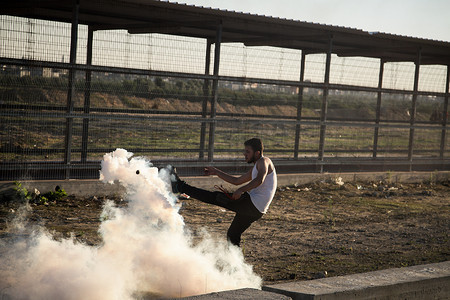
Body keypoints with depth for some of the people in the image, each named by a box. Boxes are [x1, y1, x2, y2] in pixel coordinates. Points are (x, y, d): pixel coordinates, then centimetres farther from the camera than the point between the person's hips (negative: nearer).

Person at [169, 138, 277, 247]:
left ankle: (180, 186, -1)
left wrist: (241, 190, -26)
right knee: (232, 235, 19)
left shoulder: (263, 161, -5)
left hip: (252, 203, -10)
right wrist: (216, 172, 29)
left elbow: (259, 180, -25)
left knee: (214, 197, -4)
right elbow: (237, 181, 32)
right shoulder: (255, 168, 25)